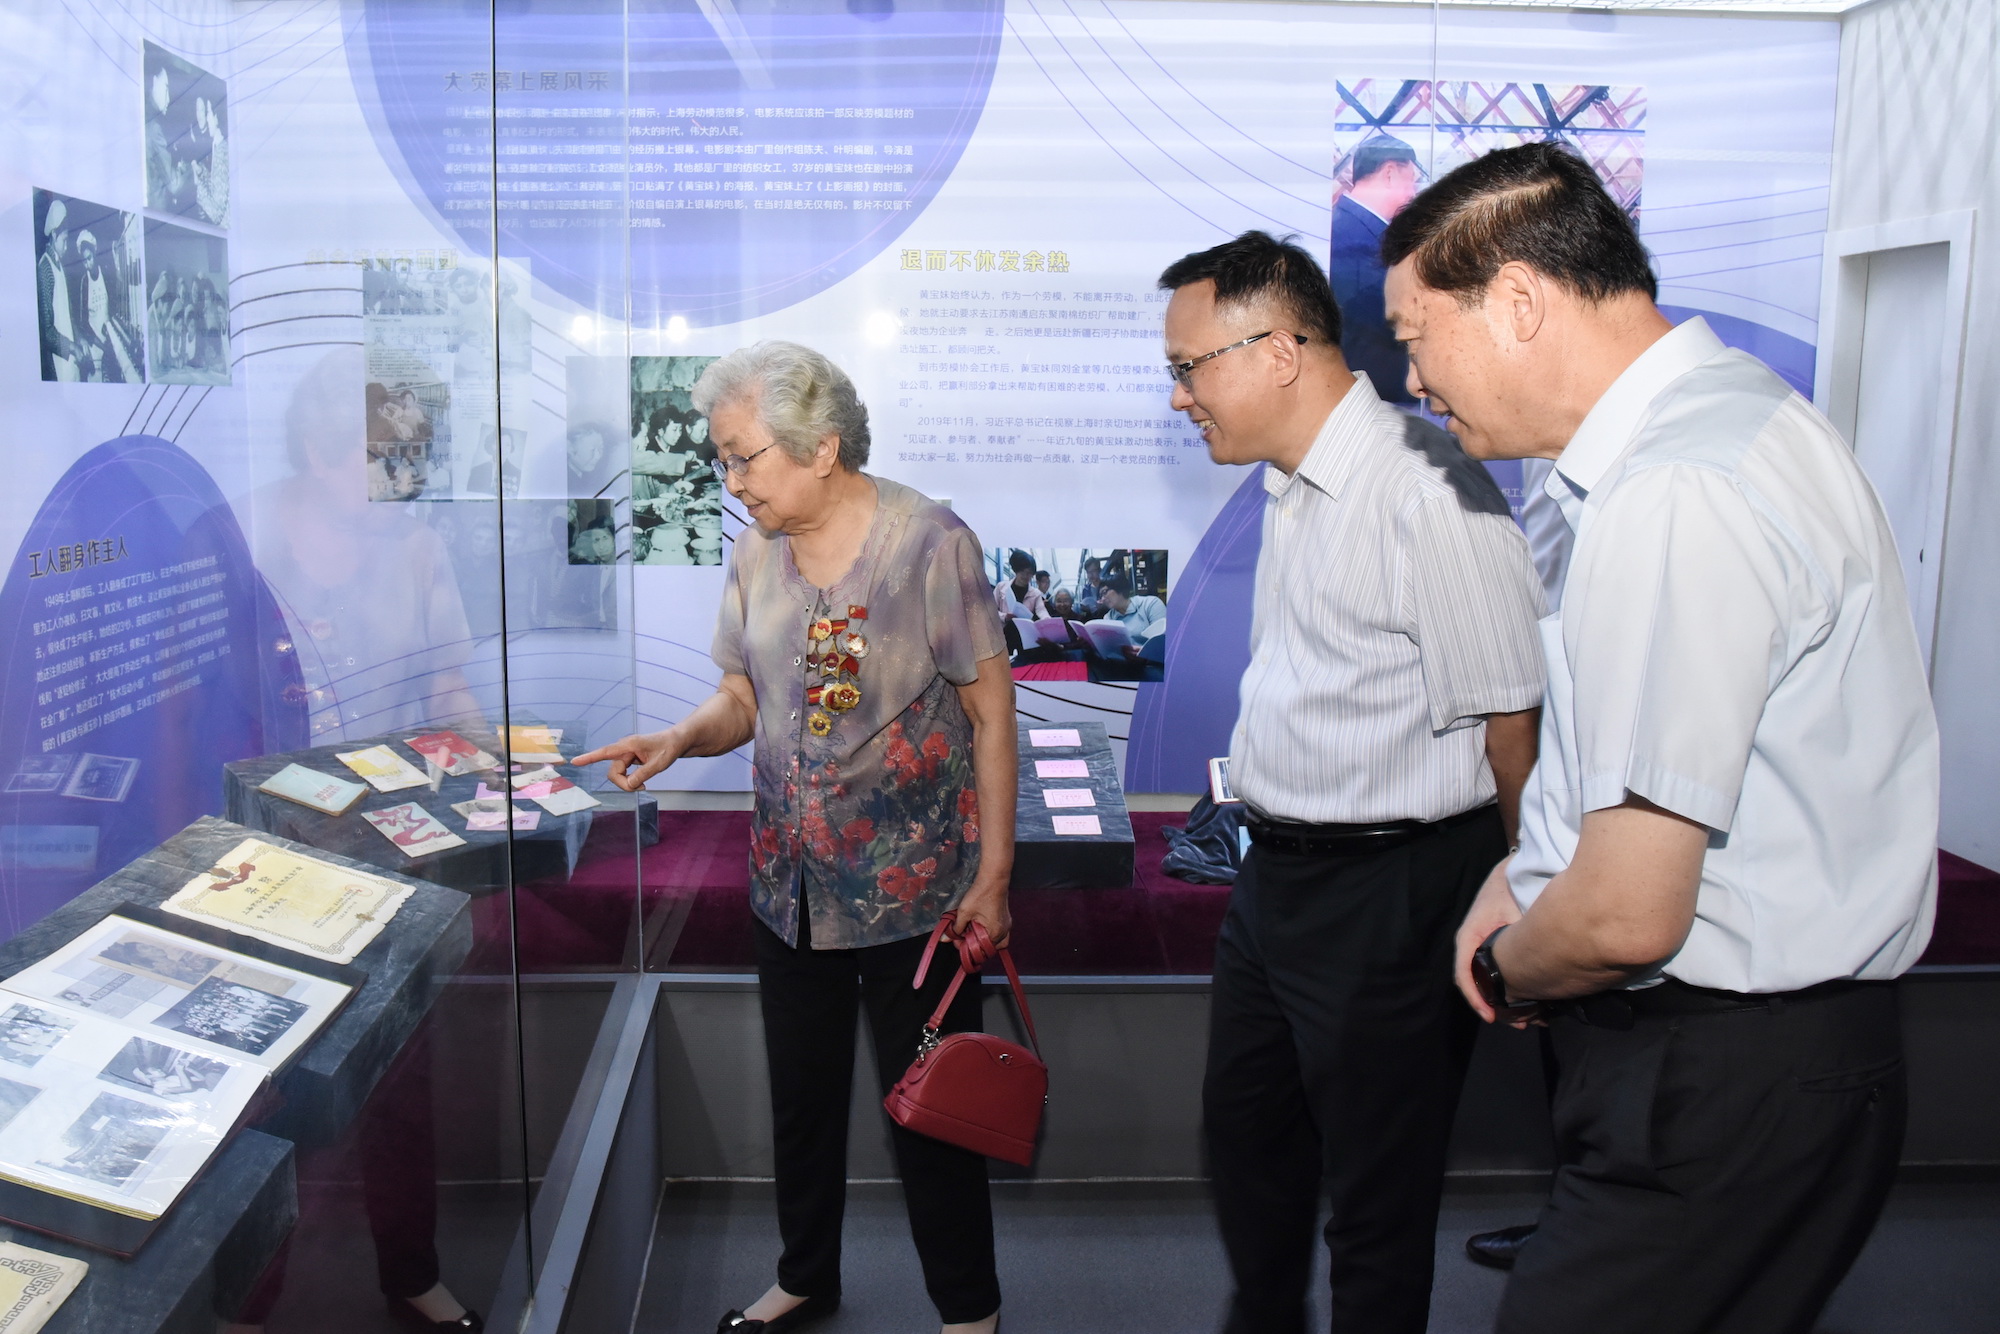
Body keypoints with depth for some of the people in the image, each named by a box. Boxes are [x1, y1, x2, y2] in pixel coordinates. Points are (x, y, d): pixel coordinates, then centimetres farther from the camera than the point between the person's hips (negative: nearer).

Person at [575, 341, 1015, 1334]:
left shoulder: (930, 544, -14)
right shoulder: (756, 554, 3)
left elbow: (991, 717, -11)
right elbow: (743, 699, 11)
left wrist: (992, 876, -12)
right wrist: (679, 738, -11)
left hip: (914, 884, -5)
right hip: (790, 883, 6)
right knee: (800, 1098, 19)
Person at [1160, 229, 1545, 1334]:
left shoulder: (1422, 490, -22)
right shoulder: (1293, 488, 8)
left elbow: (1510, 723, -19)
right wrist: (1273, 852, 15)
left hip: (1389, 899, -9)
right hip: (1276, 871, 9)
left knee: (1376, 1195, 9)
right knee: (1245, 1134, 25)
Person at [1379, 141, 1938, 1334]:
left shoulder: (1674, 495, -25)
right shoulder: (1726, 410, 8)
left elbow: (1627, 915, -25)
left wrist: (1505, 965, -5)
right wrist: (1525, 877, 13)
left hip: (1727, 1090, -9)